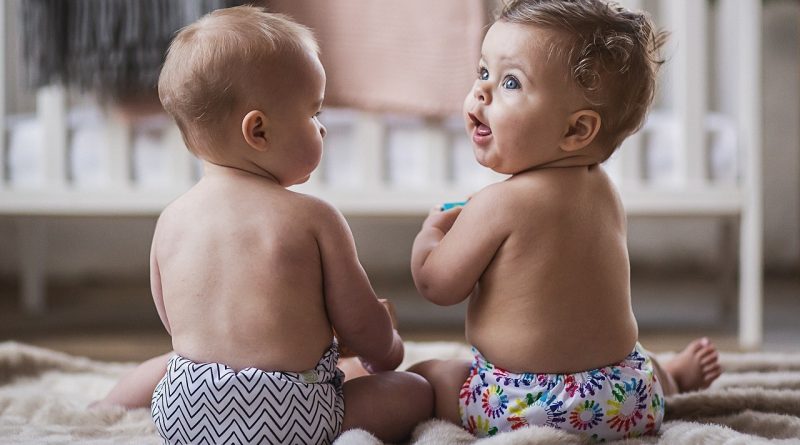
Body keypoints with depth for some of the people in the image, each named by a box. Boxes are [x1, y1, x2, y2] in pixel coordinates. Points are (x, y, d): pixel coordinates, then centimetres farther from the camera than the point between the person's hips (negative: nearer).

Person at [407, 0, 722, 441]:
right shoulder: (602, 189, 2)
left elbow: (436, 284, -10)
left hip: (530, 407, -7)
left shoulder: (500, 204, -21)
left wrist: (432, 231, 9)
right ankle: (674, 374, 57)